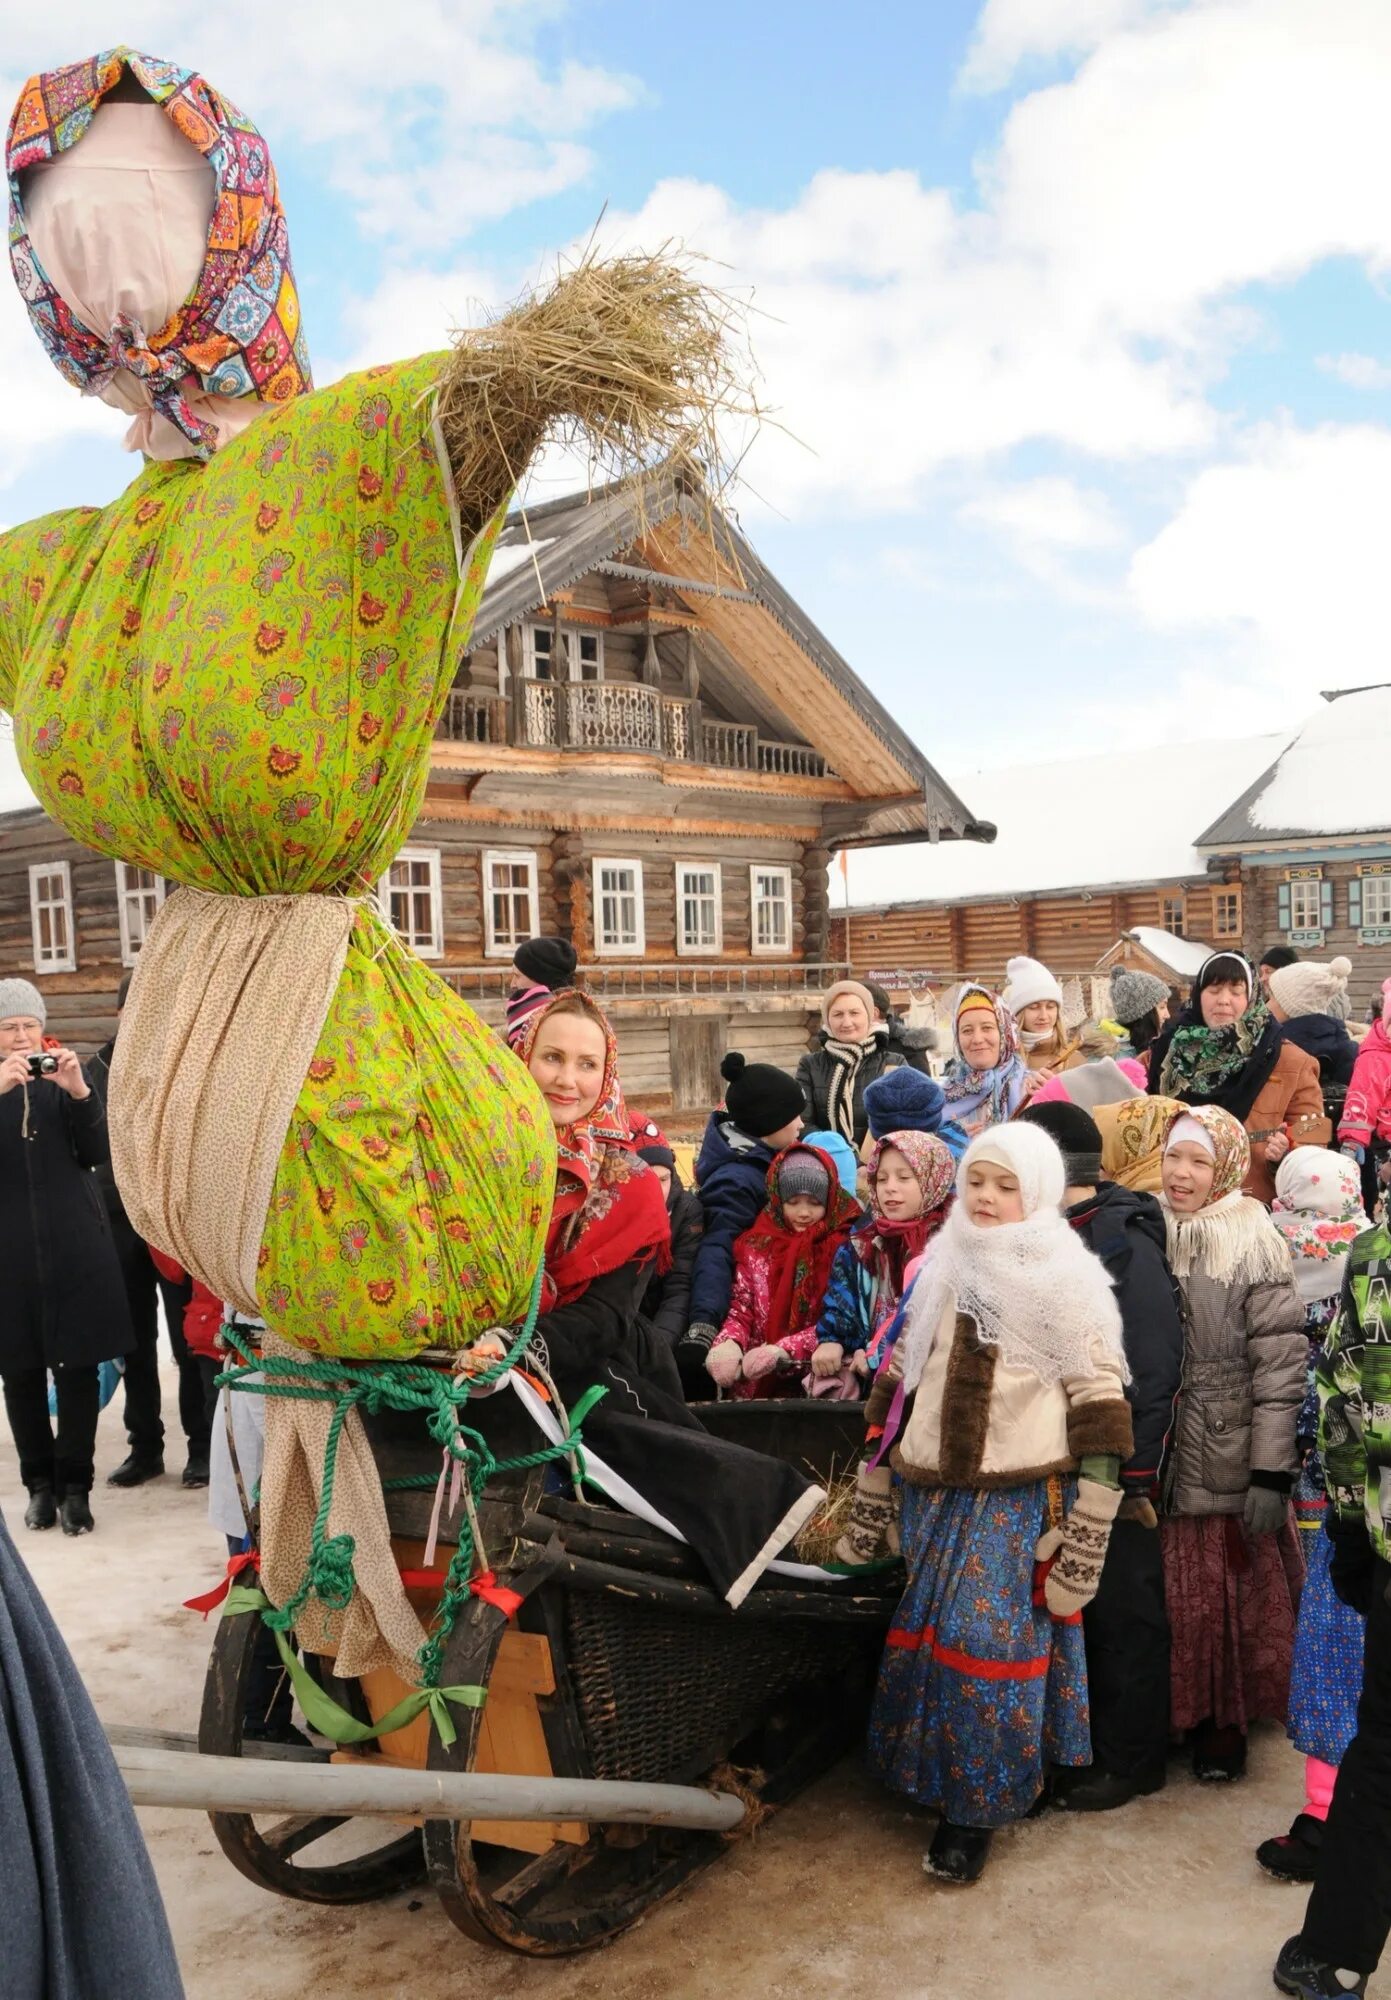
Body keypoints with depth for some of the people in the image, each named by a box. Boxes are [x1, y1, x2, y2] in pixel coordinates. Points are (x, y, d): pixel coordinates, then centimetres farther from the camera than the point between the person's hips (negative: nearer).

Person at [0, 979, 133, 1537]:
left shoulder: (65, 1077, 6)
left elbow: (98, 1153, -2)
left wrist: (79, 1092, -17)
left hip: (75, 1246, 0)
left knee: (79, 1366, 1)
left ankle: (74, 1485, 10)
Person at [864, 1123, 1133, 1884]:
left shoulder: (1066, 1280, -5)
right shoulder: (940, 1270, 10)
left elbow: (1097, 1396, -8)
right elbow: (901, 1378, 18)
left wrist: (1087, 1522, -13)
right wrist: (887, 1467, 17)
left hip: (1023, 1497, -5)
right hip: (936, 1492, 5)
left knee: (989, 1642, -3)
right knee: (925, 1636, 9)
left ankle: (976, 1809, 10)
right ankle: (934, 1777, 26)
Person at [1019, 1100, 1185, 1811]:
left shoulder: (1124, 1242, -18)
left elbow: (1152, 1367, -21)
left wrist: (1136, 1475, -20)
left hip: (1114, 1468, -8)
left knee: (1123, 1611, 5)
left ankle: (1130, 1760, 20)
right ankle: (1086, 1744, 32)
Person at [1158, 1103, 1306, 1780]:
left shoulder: (1255, 1243, -8)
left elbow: (1280, 1365, -11)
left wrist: (1272, 1474, -14)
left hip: (1230, 1463, -3)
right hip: (1156, 1458, 3)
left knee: (1230, 1597, 5)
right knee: (1174, 1598, 7)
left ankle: (1227, 1723, 24)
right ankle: (1180, 1713, 27)